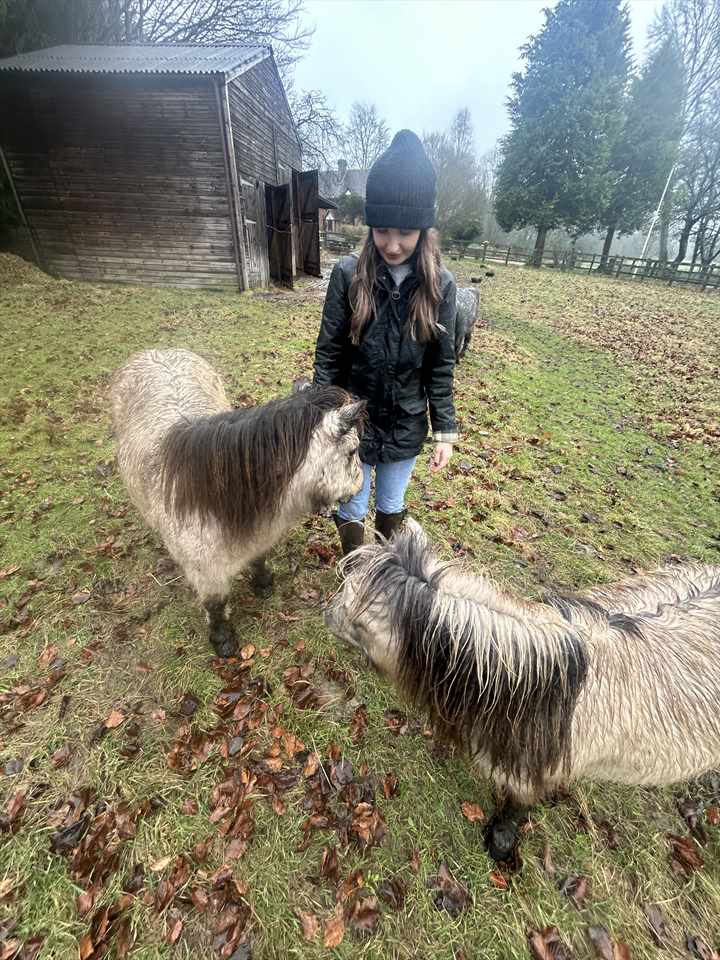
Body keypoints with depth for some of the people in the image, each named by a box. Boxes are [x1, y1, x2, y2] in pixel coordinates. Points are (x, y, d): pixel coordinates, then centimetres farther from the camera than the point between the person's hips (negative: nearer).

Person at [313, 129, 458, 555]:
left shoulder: (440, 284, -8)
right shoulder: (349, 274, -12)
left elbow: (441, 365, -3)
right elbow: (328, 355, -8)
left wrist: (445, 430, -2)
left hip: (407, 426, 1)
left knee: (391, 510, 21)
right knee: (351, 512, 16)